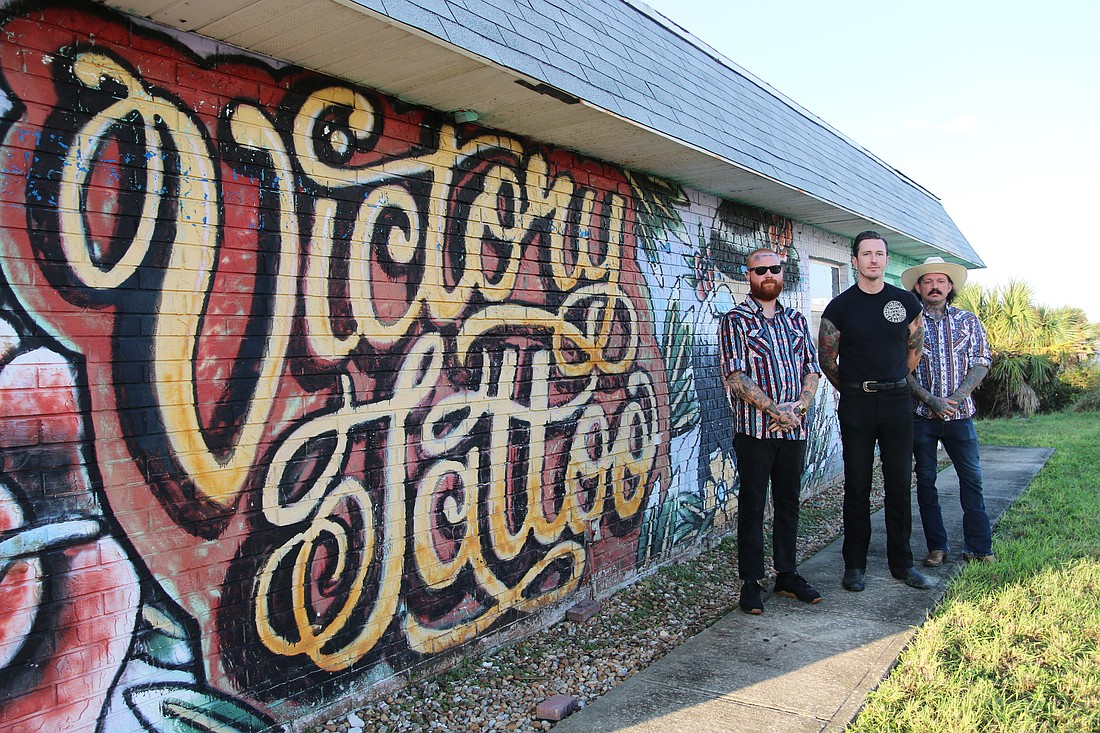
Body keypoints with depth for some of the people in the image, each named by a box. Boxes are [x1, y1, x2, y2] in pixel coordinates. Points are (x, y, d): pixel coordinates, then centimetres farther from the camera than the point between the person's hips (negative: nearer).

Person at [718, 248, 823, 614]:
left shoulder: (796, 320, 14)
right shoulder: (735, 320, -3)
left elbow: (812, 368, 11)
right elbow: (735, 376, -12)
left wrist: (800, 406, -7)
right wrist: (775, 410, -16)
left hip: (794, 429, 5)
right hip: (755, 429, -5)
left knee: (789, 503, 13)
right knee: (752, 506, 2)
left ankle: (786, 575, 25)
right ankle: (751, 583, 11)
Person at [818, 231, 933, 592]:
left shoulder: (906, 302, 6)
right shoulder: (839, 307, -1)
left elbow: (915, 351, 16)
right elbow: (826, 360, 5)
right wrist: (855, 390, 9)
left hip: (897, 401, 2)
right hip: (856, 404, -2)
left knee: (900, 484, 7)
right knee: (857, 485, 3)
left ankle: (902, 563, 19)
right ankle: (855, 565, 12)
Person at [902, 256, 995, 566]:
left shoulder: (968, 320, 7)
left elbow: (981, 363, 2)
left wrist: (957, 397, -11)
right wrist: (930, 400, -13)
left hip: (960, 414, 1)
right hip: (921, 415, -1)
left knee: (972, 478, 1)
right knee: (926, 479, 5)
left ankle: (978, 546, 11)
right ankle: (936, 546, 15)